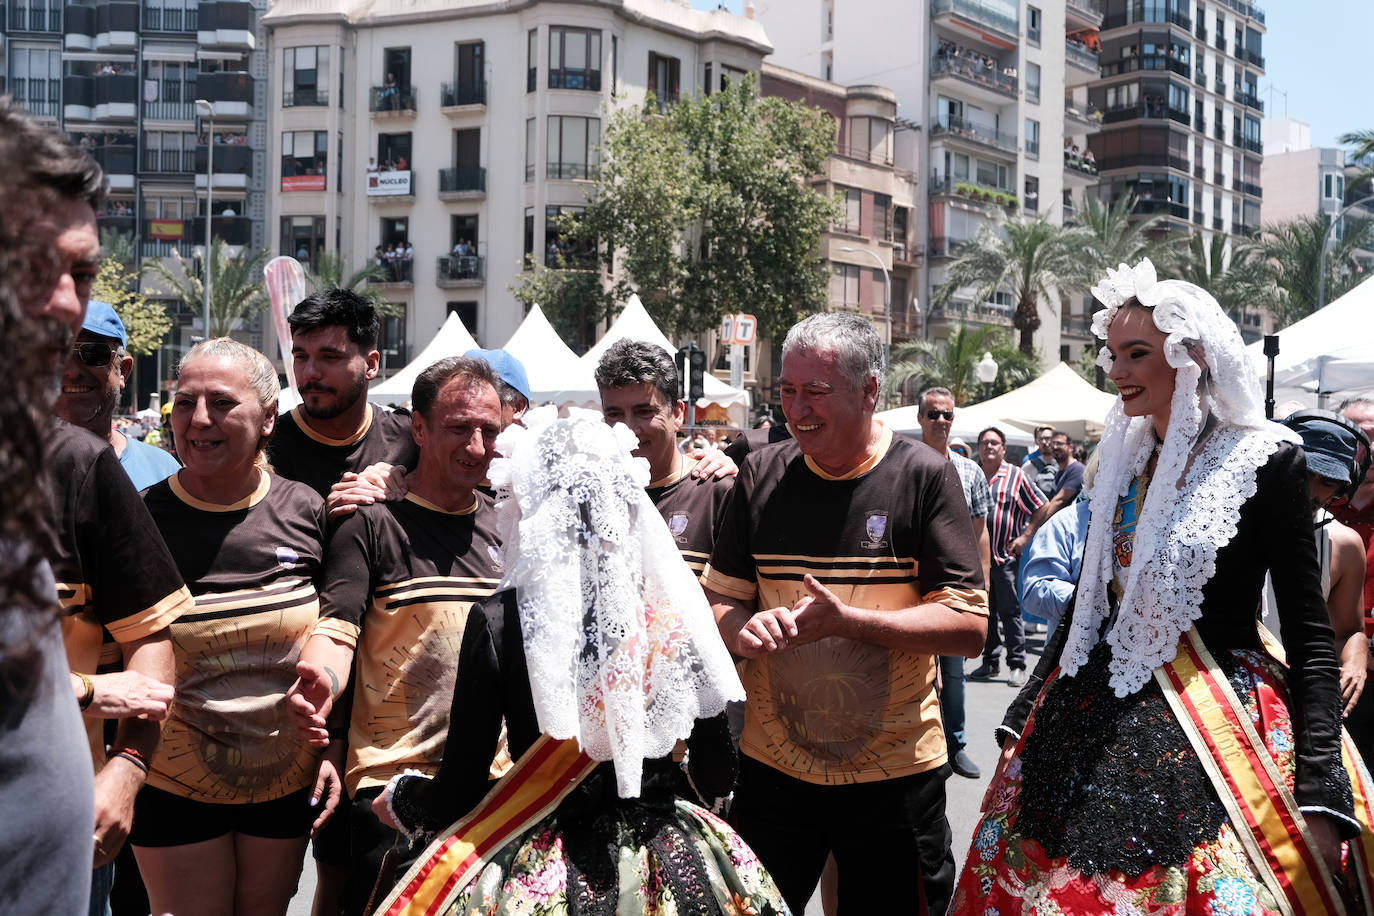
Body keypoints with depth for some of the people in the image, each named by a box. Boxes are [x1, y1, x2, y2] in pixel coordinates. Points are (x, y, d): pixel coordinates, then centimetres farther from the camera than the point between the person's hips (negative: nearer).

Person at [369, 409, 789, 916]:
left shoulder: (498, 621, -14)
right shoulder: (673, 608, -7)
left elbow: (457, 796, -9)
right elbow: (717, 769, 1)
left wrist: (397, 798, 12)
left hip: (546, 874, -3)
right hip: (670, 869, 3)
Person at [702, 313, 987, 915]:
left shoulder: (923, 476, -9)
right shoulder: (761, 475, 1)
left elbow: (969, 628, -13)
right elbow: (718, 597, 6)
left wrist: (844, 620, -24)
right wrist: (743, 630, -18)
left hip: (895, 774, -2)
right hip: (772, 766, 3)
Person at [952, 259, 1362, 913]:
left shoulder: (1265, 462, -8)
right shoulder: (1122, 461, 8)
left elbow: (1310, 636, -9)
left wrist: (1322, 797, -16)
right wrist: (1022, 717, 15)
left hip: (1216, 727, -5)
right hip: (1093, 728, 6)